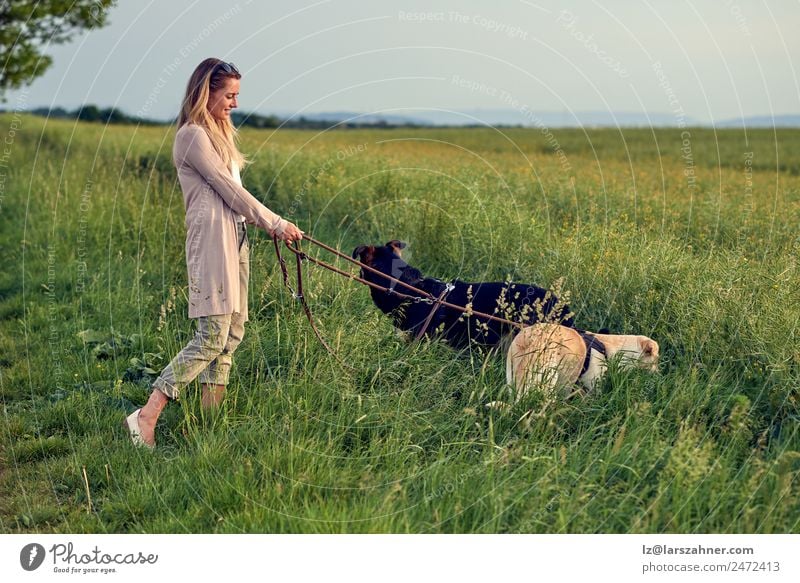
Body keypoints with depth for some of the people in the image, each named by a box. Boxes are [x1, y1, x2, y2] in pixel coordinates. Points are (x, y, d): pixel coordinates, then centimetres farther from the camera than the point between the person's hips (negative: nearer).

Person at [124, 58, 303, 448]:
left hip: (234, 238, 10)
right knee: (212, 336, -14)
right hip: (212, 239, -10)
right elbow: (229, 190, -11)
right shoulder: (193, 135, -9)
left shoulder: (217, 132, 21)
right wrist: (274, 223, -5)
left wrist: (273, 225, 10)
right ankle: (146, 417, -13)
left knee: (232, 334, 8)